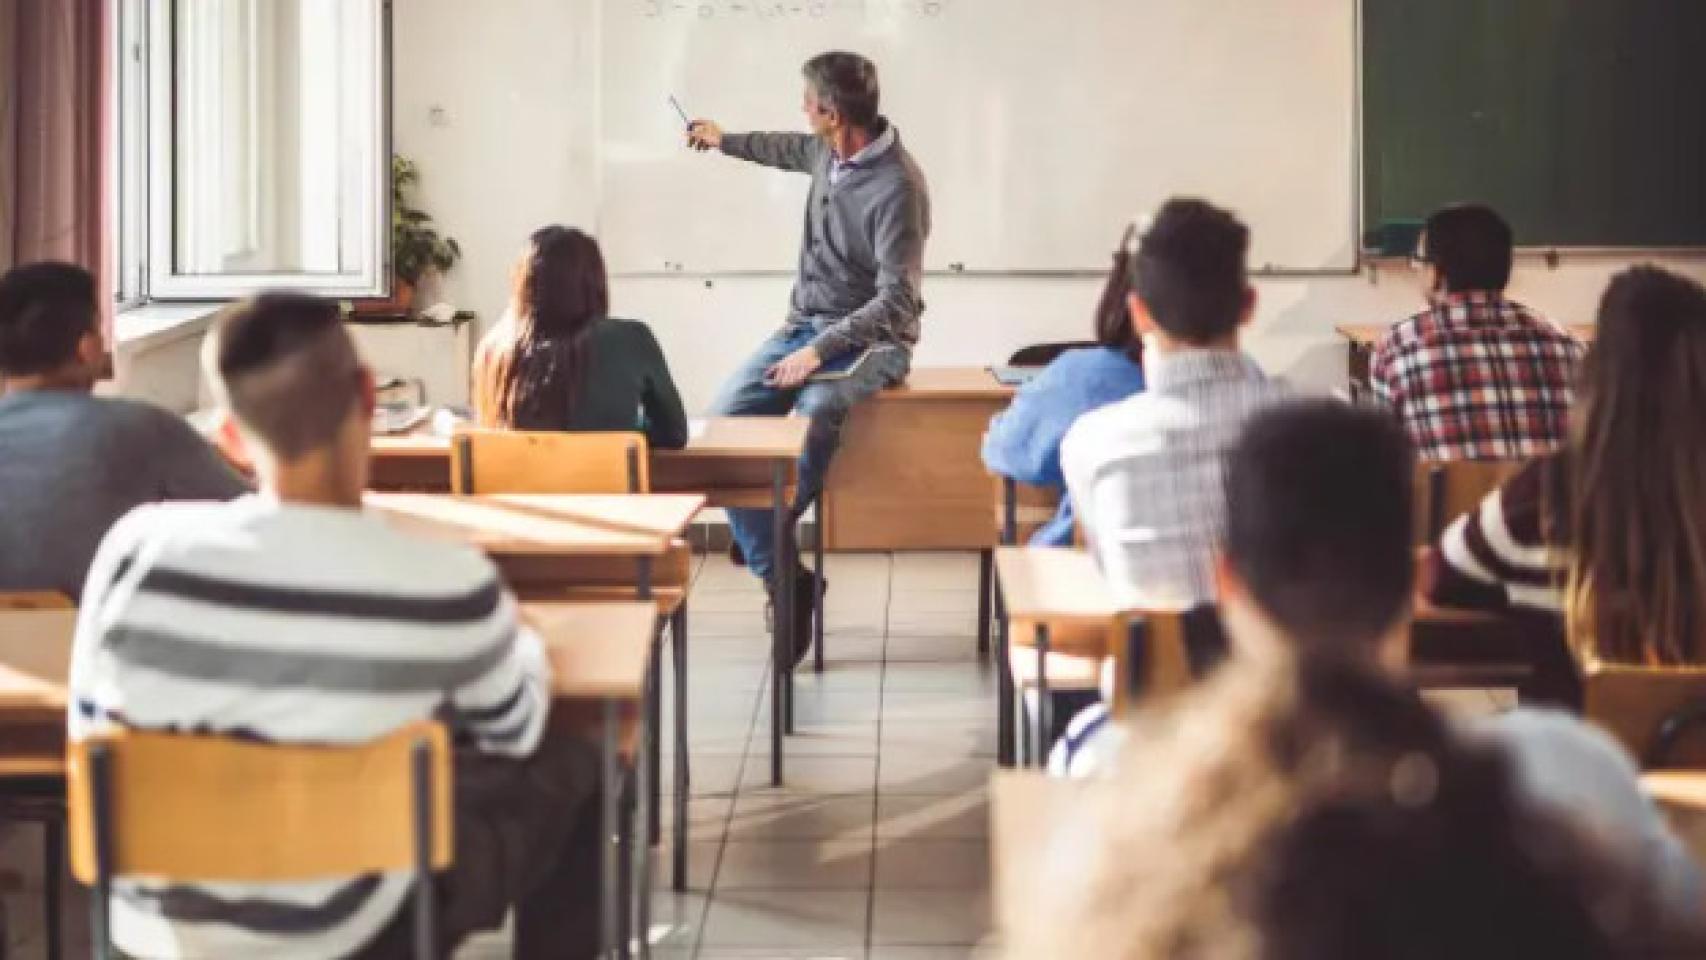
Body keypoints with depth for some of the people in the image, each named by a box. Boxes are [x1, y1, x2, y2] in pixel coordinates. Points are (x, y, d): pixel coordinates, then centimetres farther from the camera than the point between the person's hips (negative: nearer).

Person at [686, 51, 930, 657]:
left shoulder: (896, 187, -21)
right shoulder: (831, 152, 4)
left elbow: (897, 303, -23)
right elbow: (794, 152, 32)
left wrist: (822, 350, -29)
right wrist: (726, 142, 47)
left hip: (869, 339, -7)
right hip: (804, 324, 8)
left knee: (813, 414, -39)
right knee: (725, 419, -17)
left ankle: (763, 543, -15)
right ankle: (783, 576, -18)